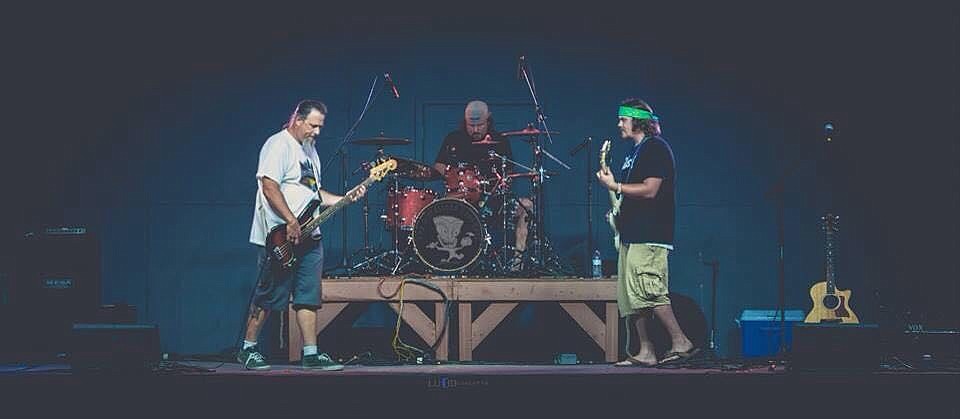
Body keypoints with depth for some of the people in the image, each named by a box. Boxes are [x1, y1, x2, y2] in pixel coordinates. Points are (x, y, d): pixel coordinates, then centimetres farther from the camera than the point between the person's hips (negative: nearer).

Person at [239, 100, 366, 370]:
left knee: (308, 297, 5)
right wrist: (291, 222, -23)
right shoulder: (279, 145, -9)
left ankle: (311, 353, 6)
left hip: (308, 236, 9)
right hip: (279, 237, -9)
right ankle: (248, 349, 8)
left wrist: (344, 199, 11)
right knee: (270, 296, -2)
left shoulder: (309, 149, 20)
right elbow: (269, 186, -20)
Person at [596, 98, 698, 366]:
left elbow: (650, 190, -18)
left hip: (650, 235, -10)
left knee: (647, 292, -18)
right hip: (632, 234, 10)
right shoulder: (635, 151, 22)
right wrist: (617, 211, 14)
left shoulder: (656, 148, -8)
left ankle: (681, 343, -14)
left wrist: (615, 186, -11)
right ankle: (645, 353, 7)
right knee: (629, 297, 6)